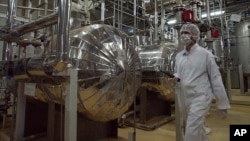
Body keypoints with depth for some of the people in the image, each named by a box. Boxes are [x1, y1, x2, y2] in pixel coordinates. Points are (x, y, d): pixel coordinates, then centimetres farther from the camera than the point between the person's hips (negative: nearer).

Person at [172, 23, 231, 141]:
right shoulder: (178, 56, 8)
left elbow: (215, 79, -5)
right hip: (183, 99, 6)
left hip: (199, 97, -6)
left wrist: (222, 104, -3)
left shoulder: (205, 54, -7)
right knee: (197, 130, 22)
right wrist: (175, 78, -7)